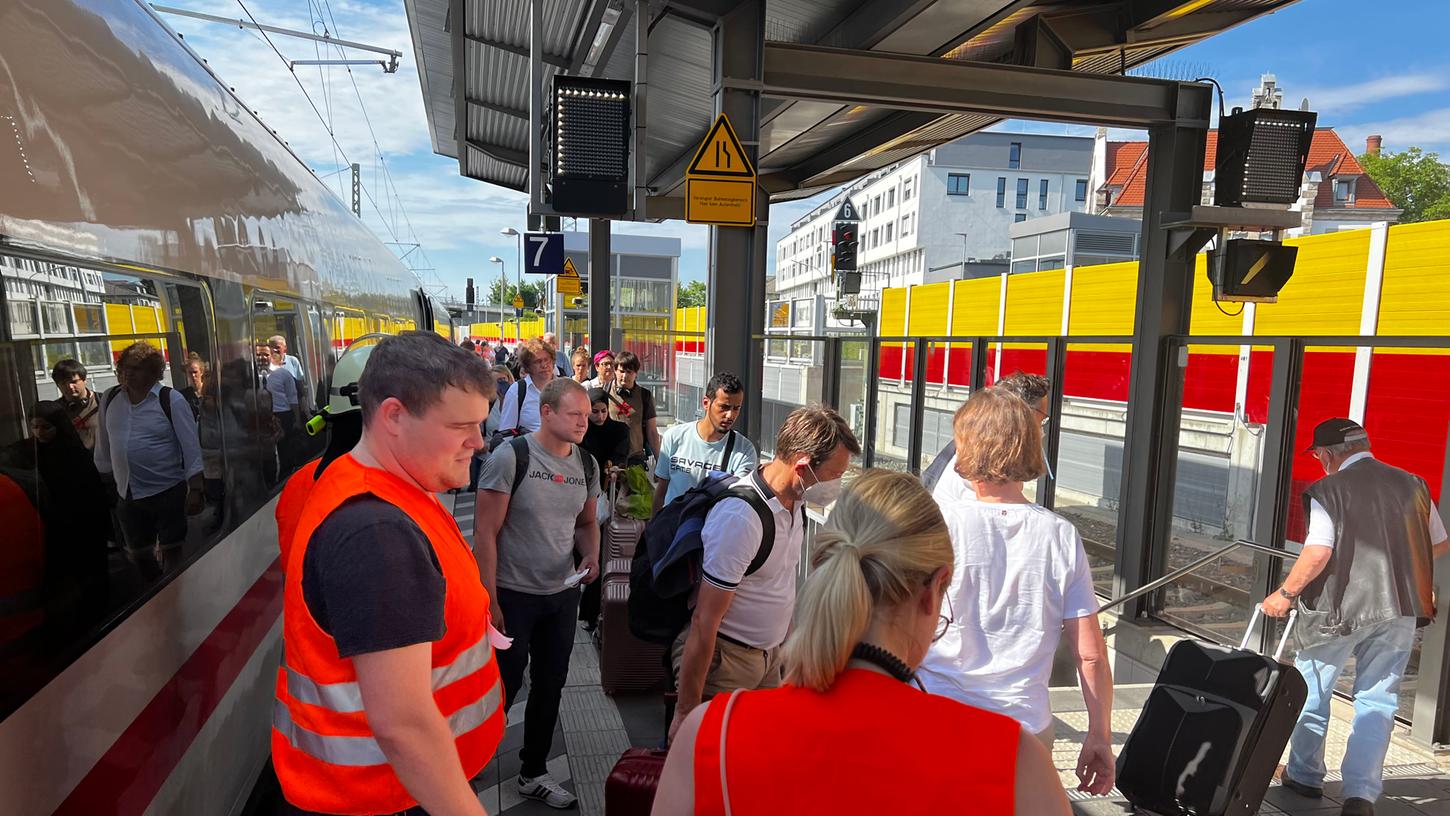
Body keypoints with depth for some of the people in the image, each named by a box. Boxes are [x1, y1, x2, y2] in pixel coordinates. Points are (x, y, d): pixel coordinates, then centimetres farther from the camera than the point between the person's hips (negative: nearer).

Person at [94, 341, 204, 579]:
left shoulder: (172, 401, -9)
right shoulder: (110, 399, 5)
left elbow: (191, 448, -11)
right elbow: (104, 446, 12)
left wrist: (196, 490, -16)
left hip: (168, 493, -5)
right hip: (128, 496, 5)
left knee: (173, 558, 2)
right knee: (139, 558, 18)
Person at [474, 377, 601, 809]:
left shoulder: (586, 464, 1)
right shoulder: (510, 457, -16)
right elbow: (485, 532, -15)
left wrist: (591, 555, -7)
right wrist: (490, 601, -16)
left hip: (563, 594, 5)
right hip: (513, 594, -5)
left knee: (550, 687, 16)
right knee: (503, 688, 5)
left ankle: (534, 773, 37)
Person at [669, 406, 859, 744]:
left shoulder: (794, 499, -1)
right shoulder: (741, 518, -28)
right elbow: (704, 622, -24)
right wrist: (686, 712, -19)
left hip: (770, 652, 8)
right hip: (723, 657, -8)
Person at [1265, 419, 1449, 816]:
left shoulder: (1329, 489, -13)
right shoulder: (1413, 485, 5)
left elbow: (1318, 552, -21)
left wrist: (1285, 593, -10)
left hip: (1340, 607, -4)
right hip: (1400, 609, 5)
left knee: (1312, 693, 14)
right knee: (1377, 701, 12)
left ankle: (1304, 775, 28)